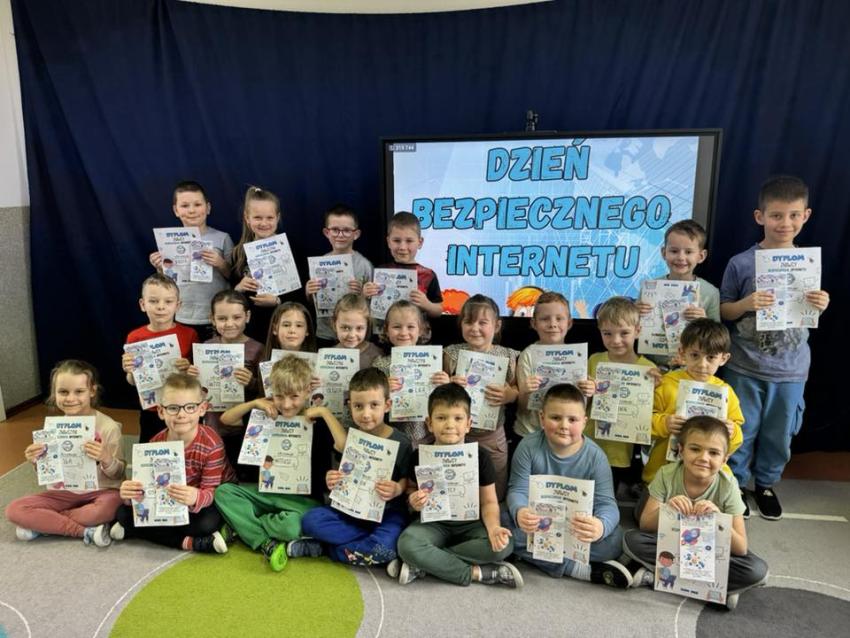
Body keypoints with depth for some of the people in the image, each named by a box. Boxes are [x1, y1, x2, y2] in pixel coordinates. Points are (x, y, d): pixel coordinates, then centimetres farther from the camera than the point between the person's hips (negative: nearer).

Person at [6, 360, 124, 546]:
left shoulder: (108, 427, -12)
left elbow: (118, 474, -7)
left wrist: (106, 459, -28)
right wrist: (37, 462, -11)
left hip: (99, 492, -4)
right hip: (64, 492, 4)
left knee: (108, 507, -37)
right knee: (14, 510, -17)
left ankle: (43, 524, -13)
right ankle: (85, 530, -17)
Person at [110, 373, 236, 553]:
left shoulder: (211, 444, -26)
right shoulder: (155, 444, -13)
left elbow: (210, 492, -27)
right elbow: (147, 485, -11)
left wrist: (196, 498, -51)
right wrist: (131, 494, -35)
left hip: (204, 499, -5)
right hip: (170, 502, 5)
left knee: (207, 523, -35)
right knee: (123, 513, -13)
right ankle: (190, 542, -21)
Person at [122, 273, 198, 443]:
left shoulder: (189, 334, -9)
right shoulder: (135, 338, -4)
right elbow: (133, 382, 4)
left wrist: (188, 368, -22)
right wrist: (130, 371, -17)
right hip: (150, 411, 2)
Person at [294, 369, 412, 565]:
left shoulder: (400, 442, -8)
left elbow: (407, 481, -3)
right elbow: (343, 480, 12)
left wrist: (398, 489, -25)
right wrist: (332, 482, -11)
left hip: (387, 513, -3)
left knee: (384, 548, -34)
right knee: (311, 520, -20)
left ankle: (323, 548, -12)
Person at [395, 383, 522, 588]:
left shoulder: (479, 456, -8)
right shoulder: (420, 456, -7)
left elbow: (488, 501, -3)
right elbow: (412, 492, 5)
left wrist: (493, 527, -23)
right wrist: (413, 502, -19)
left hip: (470, 524, 1)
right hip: (434, 523, -1)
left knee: (504, 545, -28)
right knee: (406, 544, -31)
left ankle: (423, 565, -19)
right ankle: (476, 573, -18)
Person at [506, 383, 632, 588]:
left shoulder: (595, 456, -16)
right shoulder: (528, 447, -15)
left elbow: (606, 503, -22)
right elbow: (518, 490, -16)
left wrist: (601, 526, -48)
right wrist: (520, 512, -43)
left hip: (578, 527, 0)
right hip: (538, 523, 1)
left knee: (612, 541, -27)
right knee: (508, 529, -30)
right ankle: (584, 570, -24)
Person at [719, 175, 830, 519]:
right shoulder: (741, 263, -10)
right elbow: (723, 312, -3)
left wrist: (820, 306, -13)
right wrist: (746, 304, -22)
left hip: (791, 368, 3)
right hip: (746, 367, -3)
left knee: (780, 433, 16)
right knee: (741, 431, 9)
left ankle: (766, 483, 38)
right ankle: (735, 485, 29)